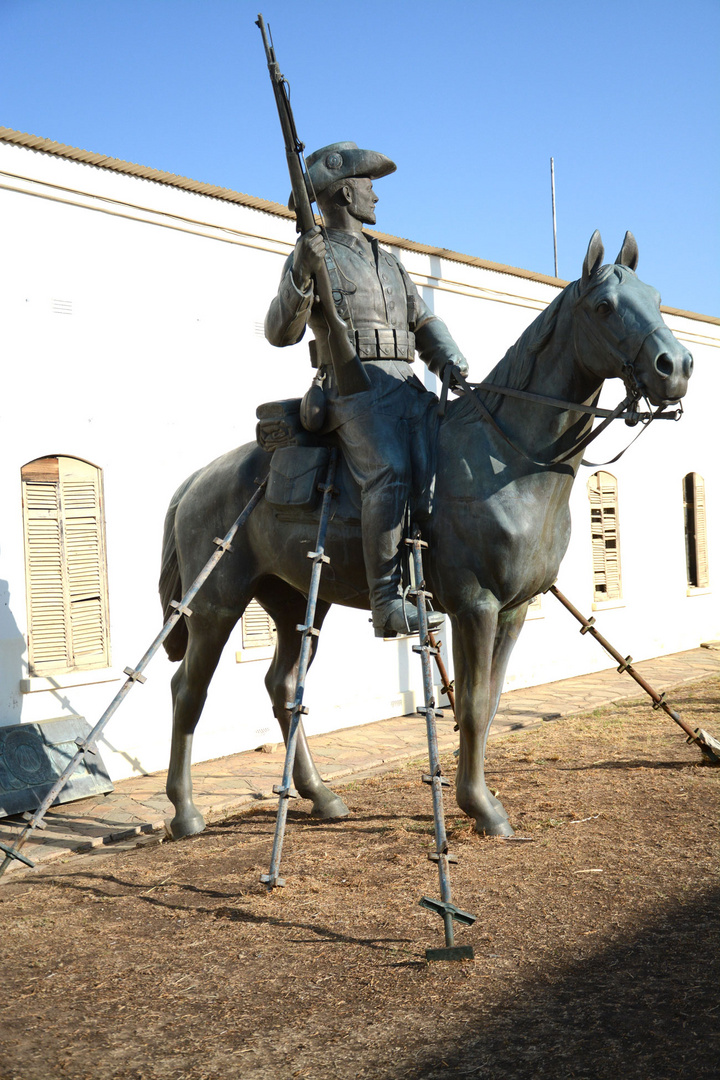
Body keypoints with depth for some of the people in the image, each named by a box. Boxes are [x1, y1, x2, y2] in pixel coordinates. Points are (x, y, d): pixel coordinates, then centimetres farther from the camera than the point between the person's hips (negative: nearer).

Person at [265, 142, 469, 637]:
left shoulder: (389, 261, 29)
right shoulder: (312, 256, 8)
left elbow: (424, 323, 26)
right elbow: (281, 333, -3)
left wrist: (454, 365, 6)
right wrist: (302, 275, -20)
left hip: (406, 387, 7)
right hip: (354, 388, -6)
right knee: (390, 472, -28)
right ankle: (387, 602, -28)